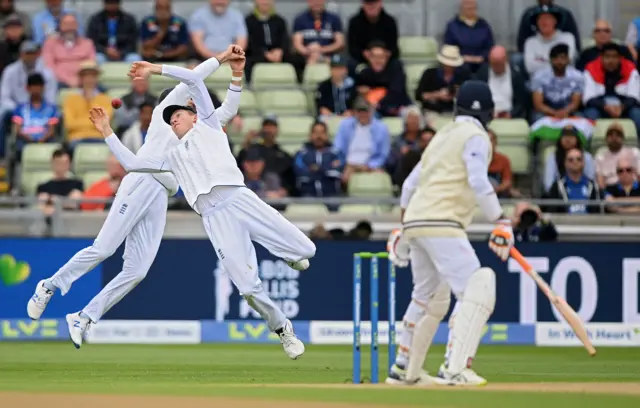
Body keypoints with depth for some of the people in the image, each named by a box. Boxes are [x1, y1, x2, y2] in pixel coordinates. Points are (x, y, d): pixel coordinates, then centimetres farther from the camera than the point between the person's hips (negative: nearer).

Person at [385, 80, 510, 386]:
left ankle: (404, 369, 29)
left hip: (414, 222, 9)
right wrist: (500, 223, -16)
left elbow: (411, 183, 25)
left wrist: (403, 228, 30)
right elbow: (478, 182, -16)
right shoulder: (475, 136, -1)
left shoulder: (443, 134, 23)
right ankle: (455, 369, -25)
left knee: (429, 297, 23)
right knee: (477, 291, -13)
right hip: (441, 224, -9)